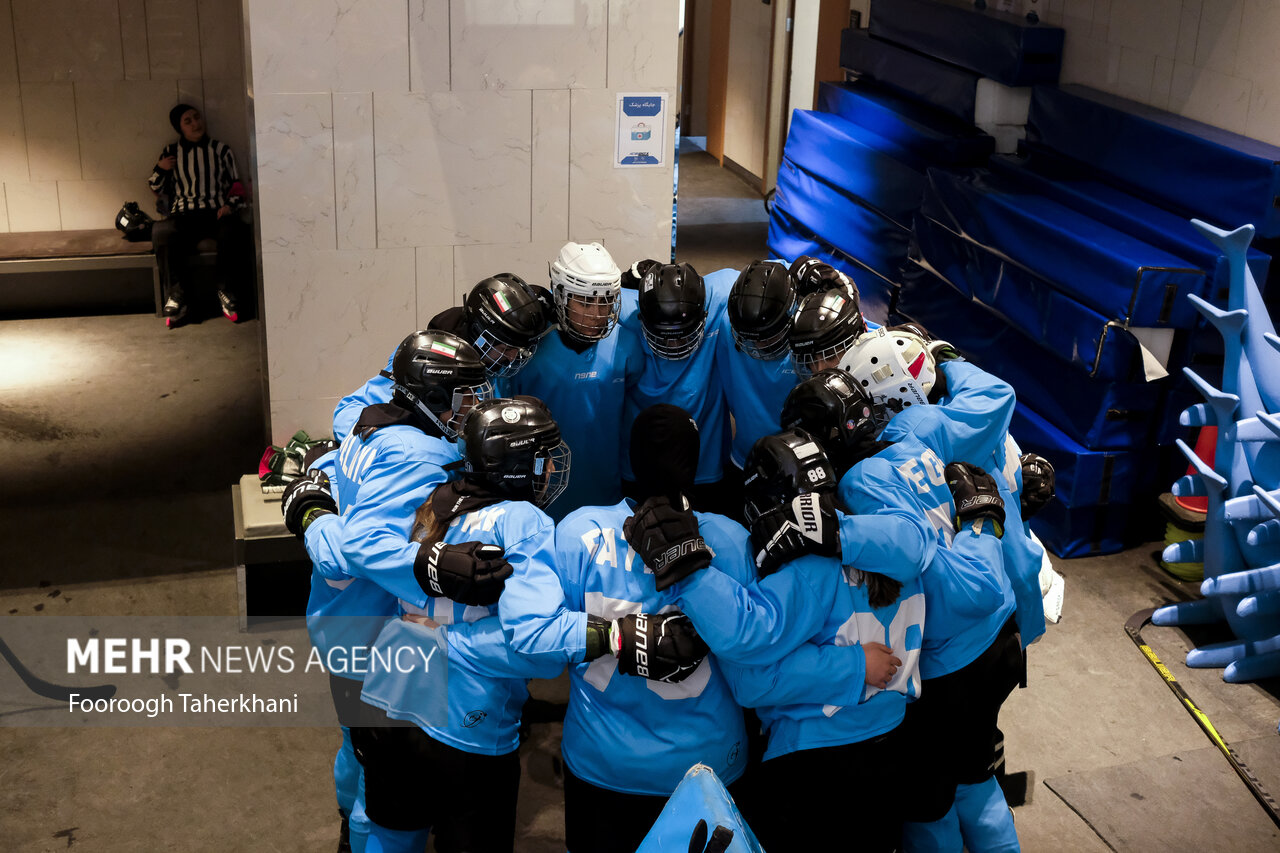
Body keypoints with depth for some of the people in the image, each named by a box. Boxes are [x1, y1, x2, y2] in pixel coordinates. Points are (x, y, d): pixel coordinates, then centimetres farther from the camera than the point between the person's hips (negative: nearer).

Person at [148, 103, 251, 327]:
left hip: (216, 213, 0)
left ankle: (226, 292, -20)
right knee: (161, 231, -36)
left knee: (235, 230, -37)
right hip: (183, 216, 0)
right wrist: (159, 170, 3)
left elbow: (236, 185, 17)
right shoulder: (171, 152, 19)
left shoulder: (220, 150, 17)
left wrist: (230, 204, -3)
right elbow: (159, 189, 23)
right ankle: (178, 295, -21)